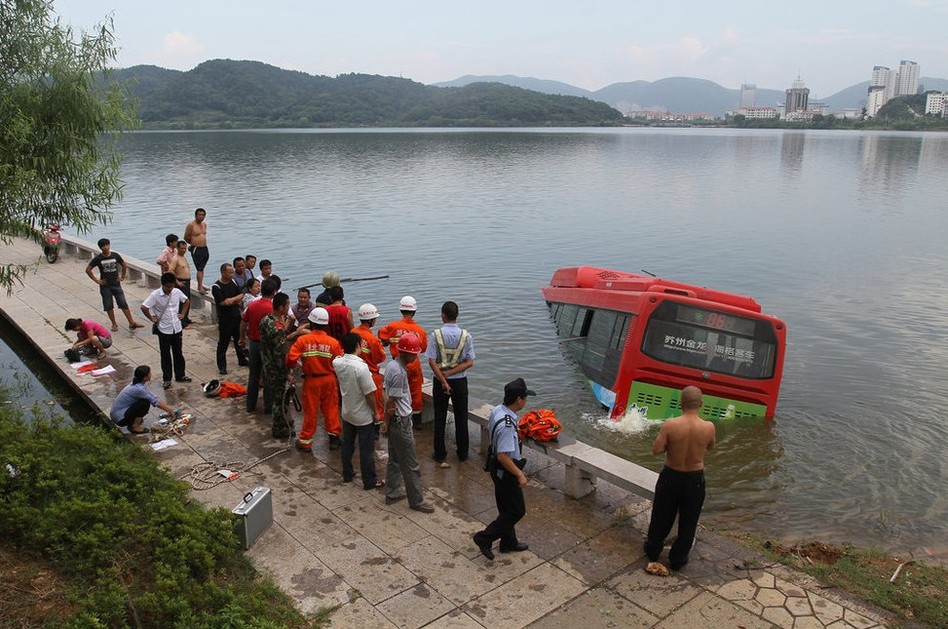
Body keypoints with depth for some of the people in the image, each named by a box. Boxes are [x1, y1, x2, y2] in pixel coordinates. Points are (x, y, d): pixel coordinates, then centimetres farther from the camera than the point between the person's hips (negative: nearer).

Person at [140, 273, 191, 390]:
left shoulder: (177, 292, -4)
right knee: (165, 355, 6)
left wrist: (183, 314, 6)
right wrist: (152, 319, -12)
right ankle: (166, 379, 16)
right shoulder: (155, 295, -16)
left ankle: (180, 375, 28)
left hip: (177, 328, 4)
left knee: (178, 353, 14)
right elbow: (144, 307, -20)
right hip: (164, 330, -4)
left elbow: (186, 301, 13)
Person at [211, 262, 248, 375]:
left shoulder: (233, 282, 5)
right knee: (223, 343, 2)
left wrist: (232, 299, -15)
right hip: (225, 319, -6)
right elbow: (223, 302, -22)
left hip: (236, 316, 7)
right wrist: (236, 300, -10)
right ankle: (222, 366, 9)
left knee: (239, 340, 18)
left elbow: (241, 295, 3)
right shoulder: (216, 287, -15)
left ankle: (242, 360, 33)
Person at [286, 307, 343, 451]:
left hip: (311, 380, -1)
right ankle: (334, 437, 22)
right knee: (331, 409, 15)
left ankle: (305, 441, 21)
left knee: (310, 411, 10)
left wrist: (292, 367, 7)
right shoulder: (333, 342, -11)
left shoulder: (302, 340, -15)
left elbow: (291, 359, -16)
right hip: (329, 380, 1)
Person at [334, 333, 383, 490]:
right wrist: (376, 413, -10)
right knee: (367, 450, 7)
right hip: (363, 416, -6)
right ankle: (370, 481, 18)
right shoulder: (361, 367, -28)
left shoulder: (337, 363, -9)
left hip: (347, 413, 6)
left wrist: (346, 349, 8)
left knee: (347, 445, 21)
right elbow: (369, 394, -22)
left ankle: (347, 474, 36)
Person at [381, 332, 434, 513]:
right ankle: (416, 501, 14)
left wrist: (386, 421, 9)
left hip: (395, 421, 10)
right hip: (401, 421, -10)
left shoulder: (392, 365, 5)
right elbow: (391, 402, -20)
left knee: (395, 460, 20)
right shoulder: (399, 372, -25)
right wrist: (387, 422, -10)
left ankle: (392, 494, 31)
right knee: (411, 465, 3)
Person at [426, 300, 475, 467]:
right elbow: (470, 362, -11)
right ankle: (463, 453, 25)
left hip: (439, 380, -1)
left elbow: (432, 361, -16)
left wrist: (443, 381, -13)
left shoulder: (437, 334, -12)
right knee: (461, 418, 15)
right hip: (460, 381, 1)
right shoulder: (466, 336, -7)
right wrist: (451, 372, -12)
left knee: (440, 418, 10)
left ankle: (440, 456, 17)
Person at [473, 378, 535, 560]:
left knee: (507, 509, 23)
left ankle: (509, 542, 39)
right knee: (517, 511, 7)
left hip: (499, 470, 9)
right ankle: (485, 538, 12)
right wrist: (520, 475, -20)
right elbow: (503, 456, -32)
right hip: (506, 472, -9)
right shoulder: (507, 425, -33)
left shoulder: (497, 410, -4)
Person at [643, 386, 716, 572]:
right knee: (688, 522, 19)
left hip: (671, 476, 0)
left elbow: (656, 450, -17)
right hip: (695, 479, 0)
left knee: (661, 516, 20)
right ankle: (678, 559, 32)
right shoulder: (709, 427, -17)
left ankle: (652, 551, 38)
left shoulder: (670, 425, -22)